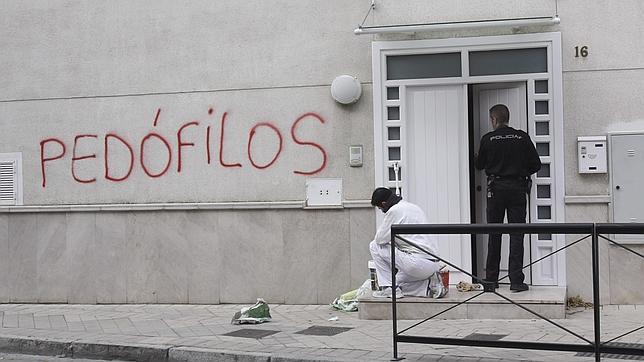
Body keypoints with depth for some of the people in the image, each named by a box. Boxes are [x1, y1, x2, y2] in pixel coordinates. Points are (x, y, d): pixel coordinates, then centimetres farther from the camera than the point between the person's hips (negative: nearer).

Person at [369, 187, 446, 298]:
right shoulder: (414, 207, 19)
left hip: (418, 262, -9)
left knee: (375, 246, 2)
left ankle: (389, 288, 2)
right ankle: (430, 285, 8)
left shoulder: (394, 211, -9)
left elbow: (380, 239, -5)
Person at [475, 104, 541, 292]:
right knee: (516, 236, 0)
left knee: (494, 235, 9)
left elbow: (480, 165, 8)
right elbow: (536, 164, 1)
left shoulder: (488, 139, -3)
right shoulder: (522, 137, 0)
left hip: (496, 189, 0)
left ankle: (491, 279, 14)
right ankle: (516, 280, -5)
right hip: (517, 188, 0)